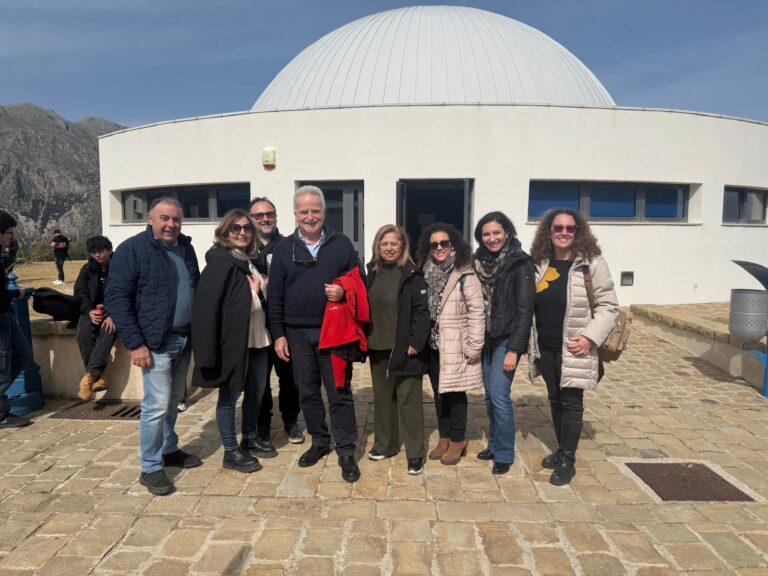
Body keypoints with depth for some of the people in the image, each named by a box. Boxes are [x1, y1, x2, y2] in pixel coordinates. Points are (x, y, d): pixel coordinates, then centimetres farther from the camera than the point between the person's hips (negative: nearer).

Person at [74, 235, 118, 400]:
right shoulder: (87, 270, 12)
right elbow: (80, 294, 5)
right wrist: (89, 311, -17)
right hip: (92, 310, 3)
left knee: (108, 330, -35)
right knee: (84, 332, -28)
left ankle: (89, 375, -35)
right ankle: (98, 377, -24)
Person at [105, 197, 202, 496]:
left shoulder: (185, 247, 10)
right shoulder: (132, 249, -10)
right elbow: (116, 297, -12)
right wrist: (135, 343, -17)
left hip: (185, 339, 6)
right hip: (156, 342, -6)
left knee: (174, 400, 16)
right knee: (157, 405, -5)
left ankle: (169, 449, 34)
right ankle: (150, 468, 11)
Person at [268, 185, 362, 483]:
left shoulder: (342, 244, 2)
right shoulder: (284, 248, 6)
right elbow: (275, 296, 6)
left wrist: (344, 292, -16)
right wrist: (278, 334, 1)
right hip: (297, 333, 2)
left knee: (339, 393, 2)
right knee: (308, 392, 13)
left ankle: (346, 452, 14)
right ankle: (320, 442, 31)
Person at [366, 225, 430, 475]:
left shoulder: (412, 275, -9)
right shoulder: (372, 273, 8)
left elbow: (421, 311, -13)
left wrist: (416, 343, -17)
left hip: (403, 349, -6)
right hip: (378, 347, 6)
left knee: (408, 399, 2)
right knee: (382, 397, 16)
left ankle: (415, 452, 14)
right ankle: (385, 443, 32)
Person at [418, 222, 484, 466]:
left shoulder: (465, 275, -11)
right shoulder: (427, 274, 8)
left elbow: (476, 313, -14)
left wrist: (474, 347, -15)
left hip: (456, 345, -6)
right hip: (433, 344, 6)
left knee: (455, 392, 4)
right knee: (439, 391, 14)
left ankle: (458, 440, 20)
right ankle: (444, 437, 28)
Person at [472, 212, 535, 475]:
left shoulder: (520, 264, -11)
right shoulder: (479, 261, 5)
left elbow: (525, 310, -13)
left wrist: (514, 349, -16)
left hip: (506, 339, -5)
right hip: (484, 337, 6)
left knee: (499, 394, -7)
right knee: (489, 394, 12)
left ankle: (504, 454, 10)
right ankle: (494, 444, 28)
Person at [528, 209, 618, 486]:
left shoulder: (592, 264, -8)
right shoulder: (540, 264, 6)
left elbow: (608, 305, -8)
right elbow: (530, 304, 13)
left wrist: (590, 337, -18)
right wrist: (530, 341, 8)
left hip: (573, 349, -5)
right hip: (545, 348, 5)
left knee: (571, 403, 4)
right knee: (555, 400, 17)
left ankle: (567, 460, 18)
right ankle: (561, 450, 35)